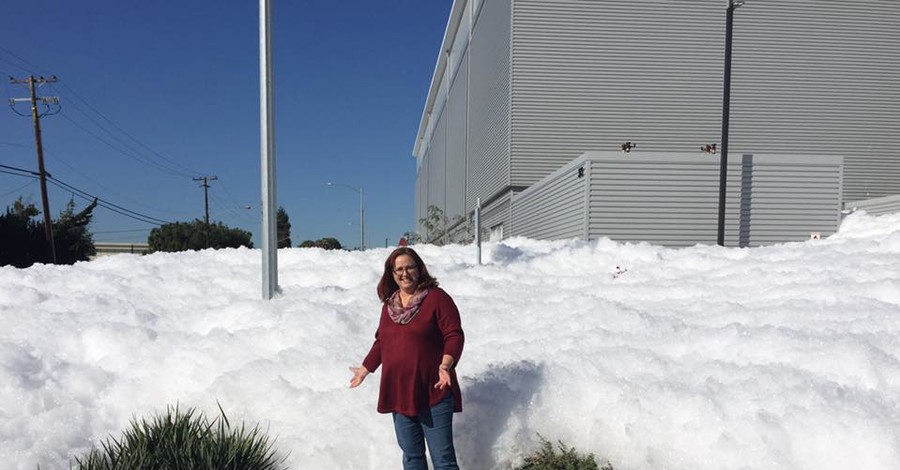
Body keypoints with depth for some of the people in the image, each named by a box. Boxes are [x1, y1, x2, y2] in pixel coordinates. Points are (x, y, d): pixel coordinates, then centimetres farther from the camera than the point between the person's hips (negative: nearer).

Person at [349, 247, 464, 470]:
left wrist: (446, 364, -27)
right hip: (400, 394, 6)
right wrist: (365, 369, 26)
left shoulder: (436, 297, -7)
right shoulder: (389, 303, 13)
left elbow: (454, 335, -12)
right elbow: (381, 341, 23)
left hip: (433, 392, -6)